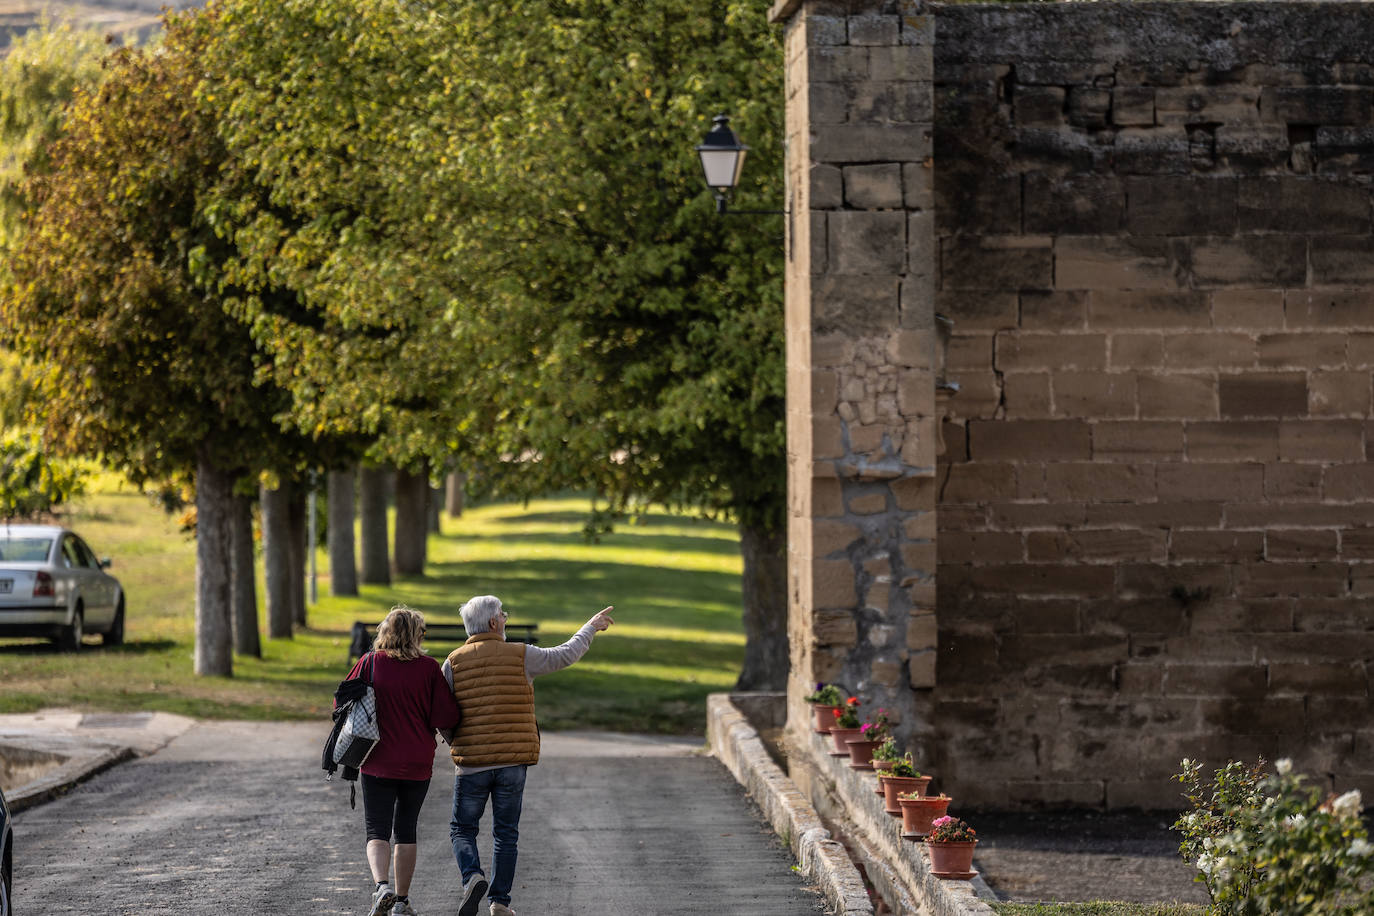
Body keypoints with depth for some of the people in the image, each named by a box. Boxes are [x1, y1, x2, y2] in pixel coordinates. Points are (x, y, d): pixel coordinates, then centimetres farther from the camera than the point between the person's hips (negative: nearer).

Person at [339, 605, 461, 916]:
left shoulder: (370, 663, -7)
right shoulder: (429, 668, -7)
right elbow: (446, 718, -9)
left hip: (378, 763, -1)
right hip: (418, 764, 1)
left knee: (377, 830, 2)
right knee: (406, 829, 15)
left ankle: (382, 886, -22)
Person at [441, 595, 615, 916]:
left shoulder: (454, 662, -2)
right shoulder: (520, 656, -3)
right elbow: (566, 655, 10)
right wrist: (591, 627, 26)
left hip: (471, 762, 0)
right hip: (513, 761, 0)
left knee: (462, 830, 9)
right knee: (505, 833, 11)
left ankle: (472, 876, -18)